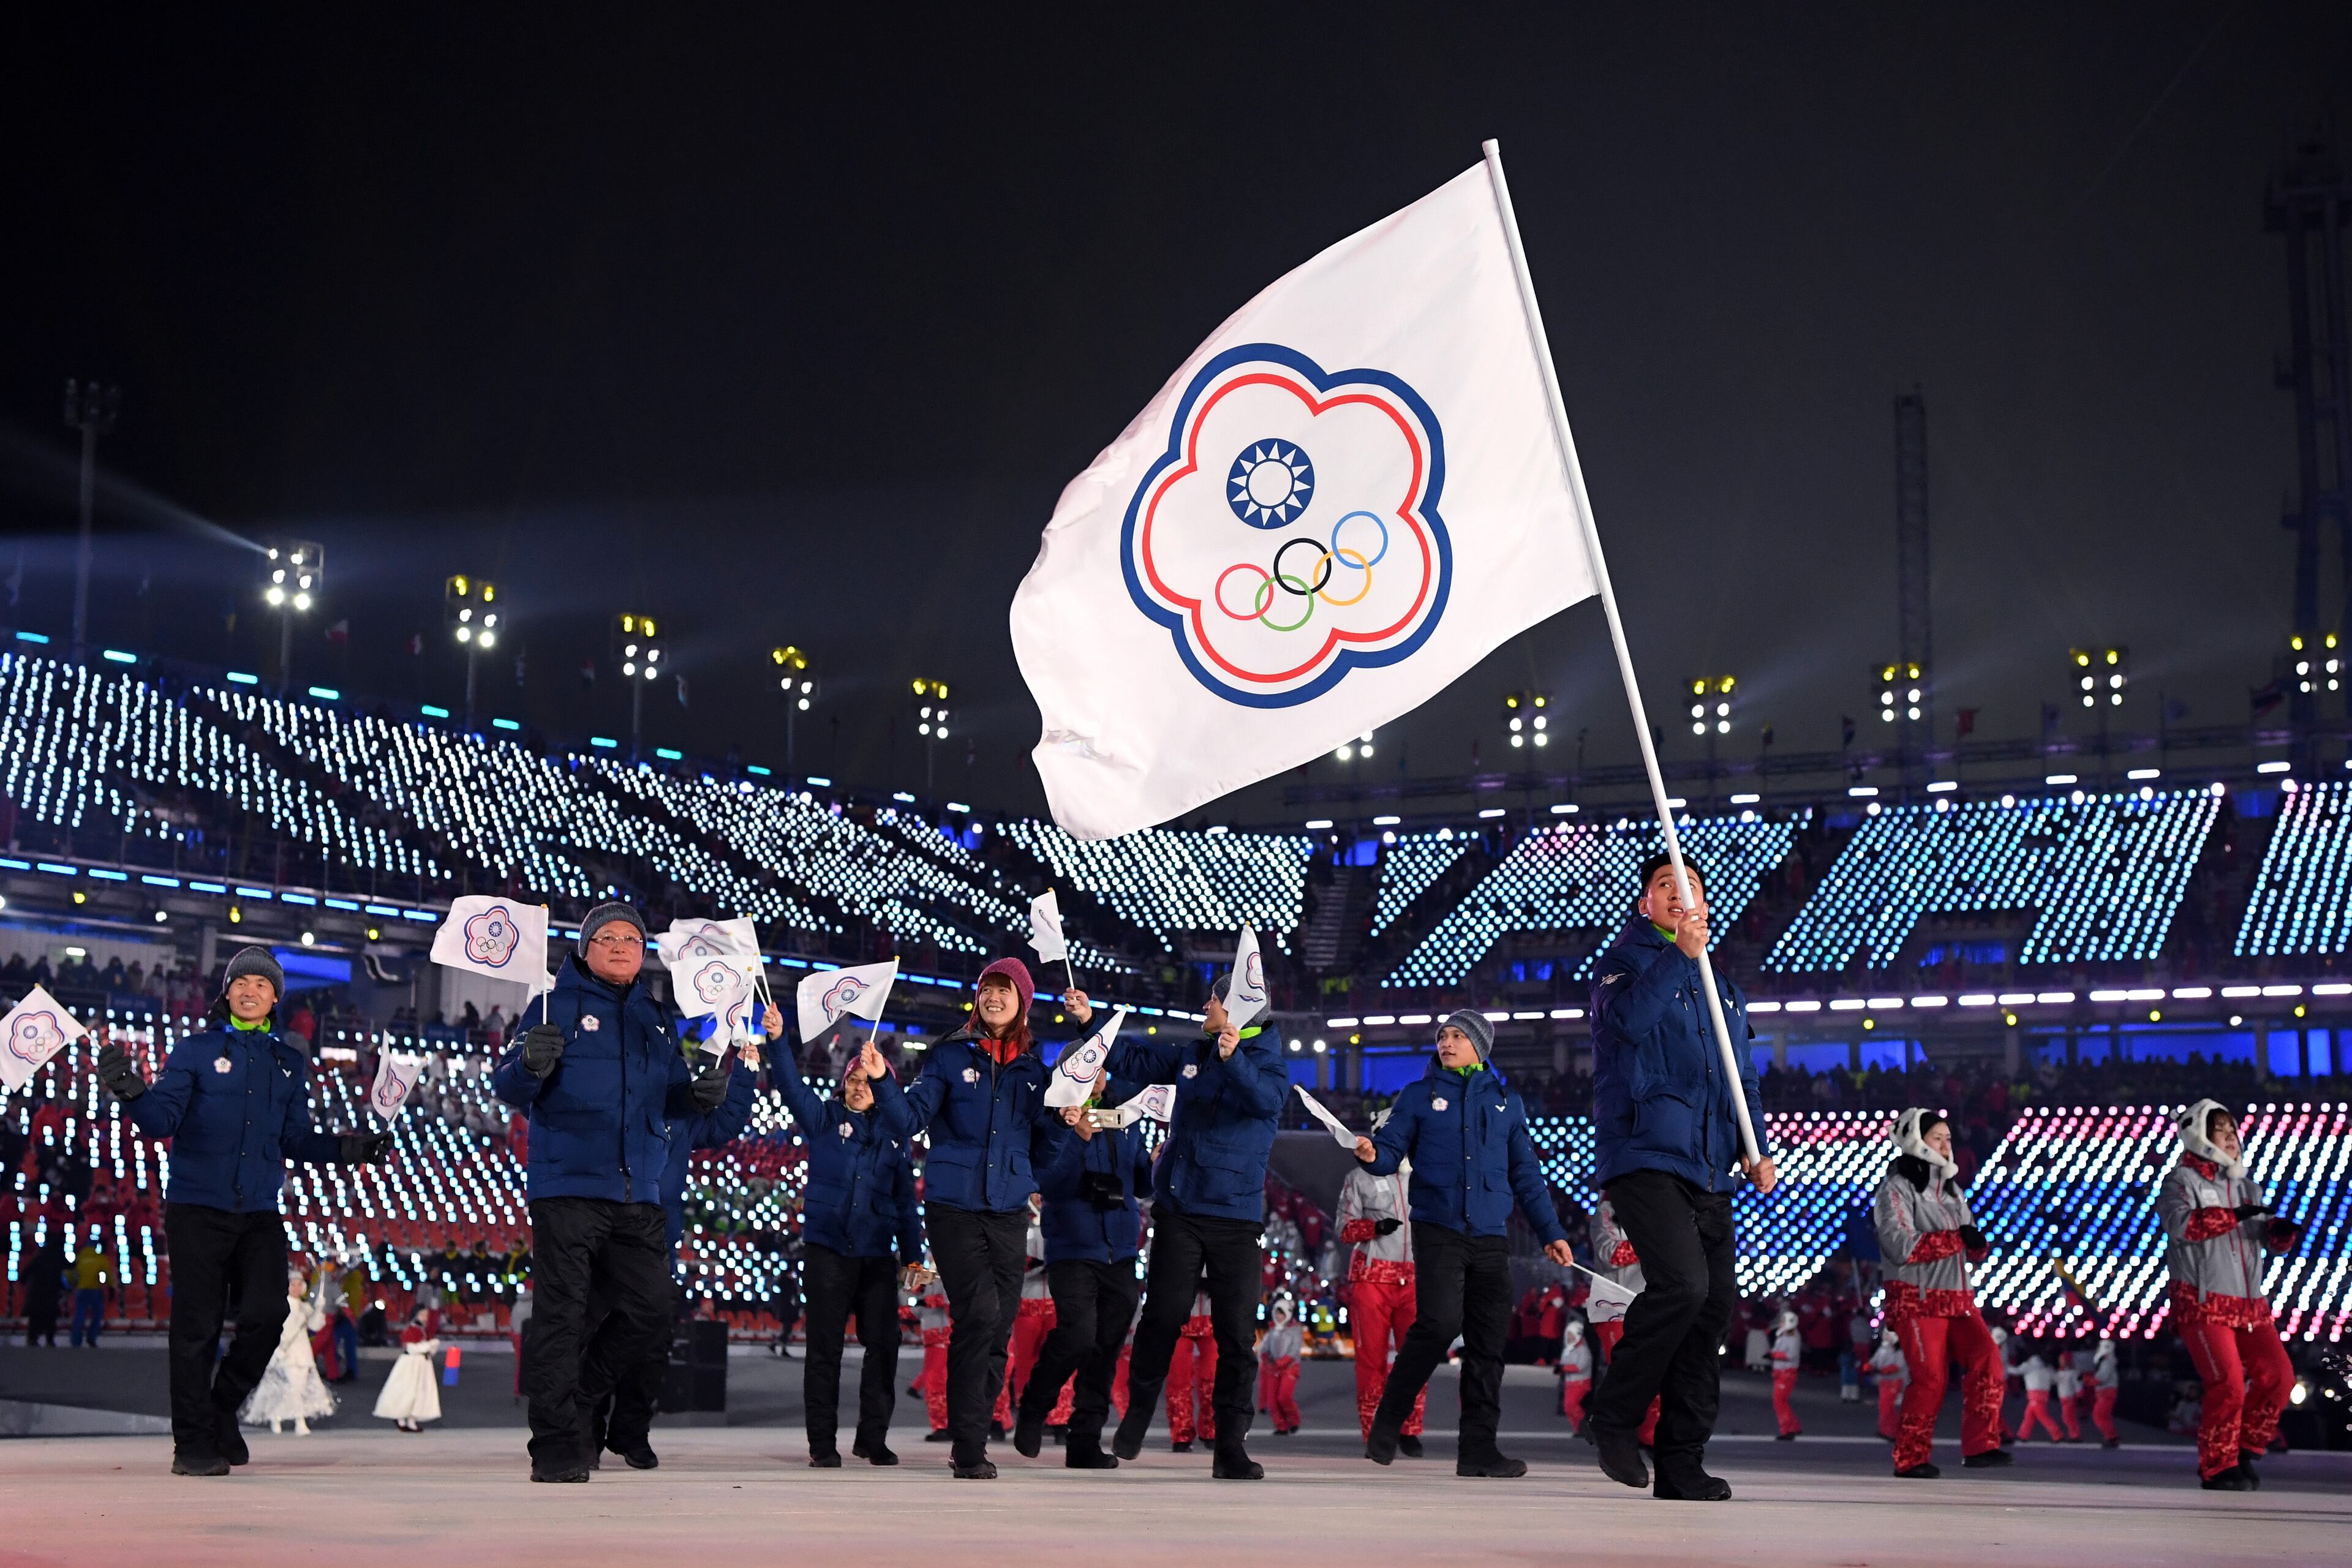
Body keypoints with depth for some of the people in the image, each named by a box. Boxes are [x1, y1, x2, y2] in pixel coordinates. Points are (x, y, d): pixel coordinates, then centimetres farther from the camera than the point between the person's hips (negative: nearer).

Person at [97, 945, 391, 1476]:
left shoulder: (290, 1062, 14)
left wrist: (346, 1148, 0)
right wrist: (132, 1092, -27)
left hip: (260, 1213, 3)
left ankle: (223, 1408, 17)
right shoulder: (196, 1050, 3)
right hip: (196, 1209, -3)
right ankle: (194, 1442, 6)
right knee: (197, 1327, -3)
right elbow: (162, 1120, -7)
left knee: (266, 1314, -8)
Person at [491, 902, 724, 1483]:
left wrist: (699, 1094, 3)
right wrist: (530, 1065, -25)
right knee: (561, 1314, -6)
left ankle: (576, 1392, 24)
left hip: (638, 1195, 6)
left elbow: (669, 1098, 25)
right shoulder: (557, 1004, 1)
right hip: (567, 1187, -5)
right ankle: (557, 1447, -2)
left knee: (650, 1310, 4)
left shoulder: (656, 1019, 18)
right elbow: (507, 1087, -3)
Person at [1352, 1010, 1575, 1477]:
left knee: (1489, 1339, 0)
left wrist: (1550, 1232, 15)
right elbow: (1392, 1149, 2)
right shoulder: (1418, 1096, 10)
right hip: (1438, 1231, -3)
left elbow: (1526, 1173, 19)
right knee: (1438, 1324, -18)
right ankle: (1386, 1426, -3)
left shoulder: (1506, 1101, 17)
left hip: (1491, 1235, 3)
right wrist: (1373, 1154, -22)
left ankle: (1478, 1447, 4)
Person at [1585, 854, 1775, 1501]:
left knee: (1715, 1304, 1)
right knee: (1682, 1283, -24)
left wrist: (1756, 1149, 11)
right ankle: (1616, 1416, -5)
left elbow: (1745, 1079, 26)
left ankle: (1682, 1464, 9)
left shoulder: (1724, 988, 24)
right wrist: (1681, 955, -19)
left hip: (1708, 1174, 7)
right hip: (1644, 1157, -7)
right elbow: (1628, 1019, -18)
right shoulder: (1625, 962, 5)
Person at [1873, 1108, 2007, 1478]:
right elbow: (1901, 1246, -18)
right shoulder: (1897, 1188, -5)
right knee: (1930, 1377, -10)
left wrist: (1982, 1243, -6)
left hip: (1957, 1298, 7)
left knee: (1986, 1355, -14)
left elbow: (1970, 1249, 19)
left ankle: (1980, 1446, -13)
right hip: (1917, 1299, -7)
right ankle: (1911, 1459, 3)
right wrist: (1957, 1238, -18)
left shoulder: (1951, 1189, 19)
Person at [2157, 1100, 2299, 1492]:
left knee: (2278, 1375, -4)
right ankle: (2217, 1469, -1)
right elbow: (2180, 1224, -22)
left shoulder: (2245, 1186, 18)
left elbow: (2267, 1236, 13)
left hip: (2249, 1304, 7)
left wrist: (2281, 1231, -11)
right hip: (2202, 1302, -6)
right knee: (2228, 1384, -14)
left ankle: (2244, 1450, 13)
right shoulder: (2182, 1181, -3)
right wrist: (2235, 1216, -28)